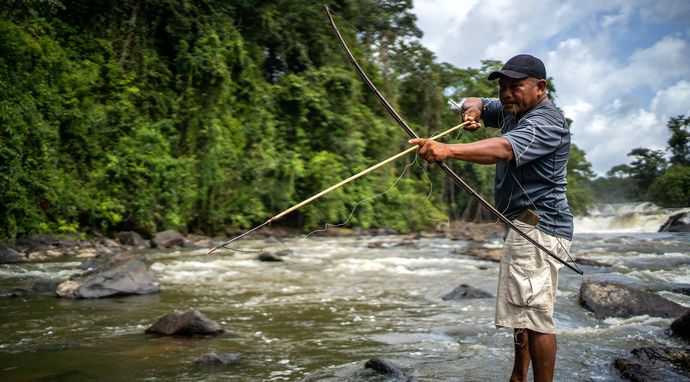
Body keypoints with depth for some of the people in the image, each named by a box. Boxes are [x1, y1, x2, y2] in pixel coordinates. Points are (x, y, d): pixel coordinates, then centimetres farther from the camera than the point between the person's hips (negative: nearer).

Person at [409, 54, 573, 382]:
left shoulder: (546, 123, -19)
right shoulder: (513, 110, 13)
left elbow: (503, 149, -37)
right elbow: (475, 103, 21)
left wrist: (448, 150, -52)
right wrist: (473, 109, -5)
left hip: (538, 226, -11)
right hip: (523, 224, 11)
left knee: (533, 313, -15)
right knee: (522, 310, 18)